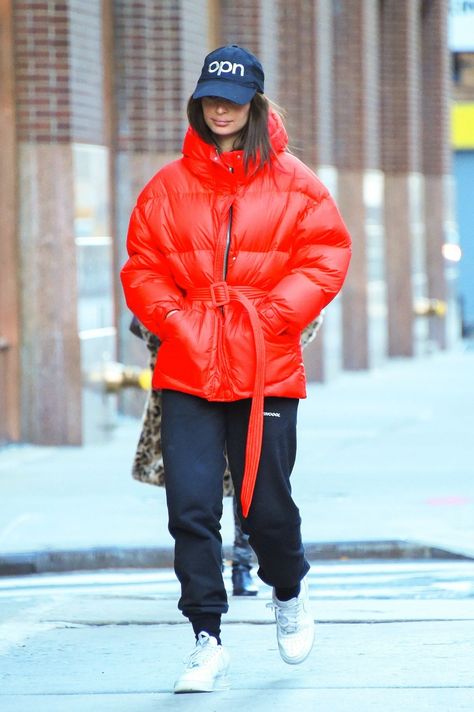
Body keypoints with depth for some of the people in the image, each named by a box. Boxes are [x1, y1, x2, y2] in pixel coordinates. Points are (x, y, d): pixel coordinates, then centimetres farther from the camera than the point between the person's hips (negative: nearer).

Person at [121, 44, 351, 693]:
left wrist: (275, 314, -10)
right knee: (191, 505, -8)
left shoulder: (293, 182, 4)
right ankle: (207, 642, 0)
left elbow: (325, 256, 1)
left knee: (266, 505, 5)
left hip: (267, 367, -1)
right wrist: (171, 317, -6)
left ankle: (289, 592, 37)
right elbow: (142, 267, 10)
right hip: (187, 368, 1)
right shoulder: (168, 187, 7)